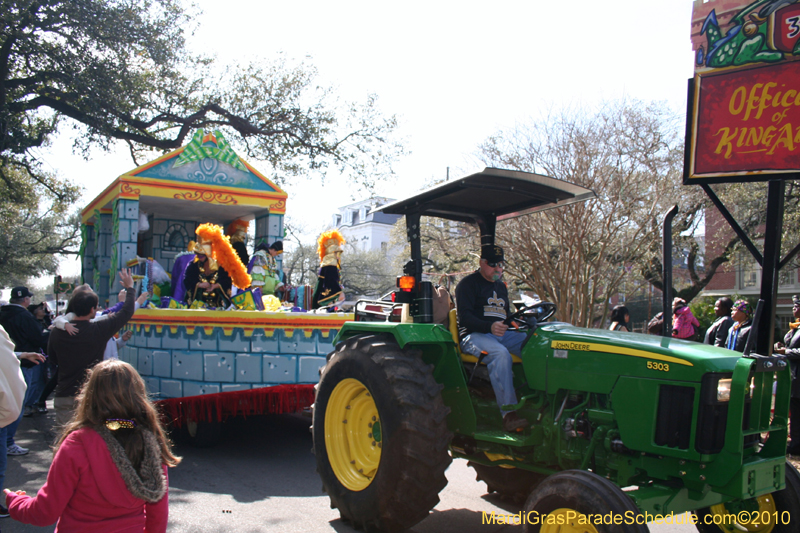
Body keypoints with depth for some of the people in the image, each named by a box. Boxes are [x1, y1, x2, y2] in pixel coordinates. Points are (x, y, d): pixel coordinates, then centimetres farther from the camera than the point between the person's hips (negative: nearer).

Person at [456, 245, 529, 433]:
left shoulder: (501, 287, 25)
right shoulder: (468, 284, 1)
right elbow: (465, 317, -11)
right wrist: (490, 327, -28)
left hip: (502, 334, 7)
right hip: (474, 335, -7)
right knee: (500, 354, -38)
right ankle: (508, 413, -40)